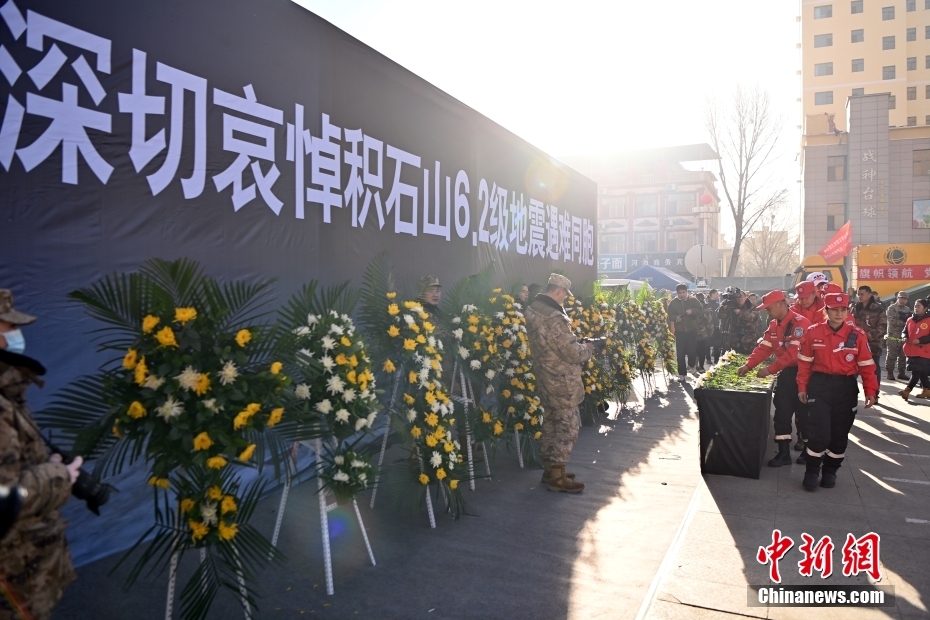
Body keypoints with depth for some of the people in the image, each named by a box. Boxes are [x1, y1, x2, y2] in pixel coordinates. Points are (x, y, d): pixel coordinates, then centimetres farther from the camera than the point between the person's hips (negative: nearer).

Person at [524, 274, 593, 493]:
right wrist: (587, 349, -2)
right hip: (562, 382, -9)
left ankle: (550, 468, 30)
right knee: (567, 426, 2)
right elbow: (573, 353, -21)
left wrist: (578, 346, 10)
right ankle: (557, 477, 9)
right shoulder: (554, 318, -26)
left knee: (551, 423, 19)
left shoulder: (533, 311, 5)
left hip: (545, 377, 9)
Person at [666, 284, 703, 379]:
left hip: (692, 330, 0)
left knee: (692, 350, -4)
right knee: (680, 353, 1)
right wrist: (675, 318, -17)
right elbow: (670, 315, 4)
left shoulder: (693, 301, 2)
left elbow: (701, 311, 0)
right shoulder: (673, 303, 3)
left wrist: (692, 311, -19)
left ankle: (691, 365, 28)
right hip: (679, 331, 0)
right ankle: (682, 373, 11)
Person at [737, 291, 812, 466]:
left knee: (802, 413, 4)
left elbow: (793, 353, -26)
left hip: (801, 373, -8)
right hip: (785, 373, 8)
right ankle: (784, 452, 13)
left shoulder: (800, 323, -20)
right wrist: (748, 365, -7)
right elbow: (764, 347, 5)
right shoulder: (774, 325, 8)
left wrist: (770, 369, -26)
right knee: (781, 413, 7)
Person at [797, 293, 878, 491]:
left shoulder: (857, 335, -3)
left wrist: (870, 391, -4)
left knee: (840, 433, 10)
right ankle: (812, 471, 11)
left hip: (846, 388, 1)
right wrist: (802, 387, 1)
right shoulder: (813, 332, -3)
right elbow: (805, 362, 2)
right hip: (819, 386, -1)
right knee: (818, 431, -5)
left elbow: (866, 365, 1)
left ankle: (830, 471, 27)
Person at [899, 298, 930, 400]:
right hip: (911, 351, 6)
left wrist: (920, 340, -20)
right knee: (922, 372, 15)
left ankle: (907, 390, -10)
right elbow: (905, 332, 17)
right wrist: (905, 337, -4)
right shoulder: (910, 320, 10)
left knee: (916, 372, -8)